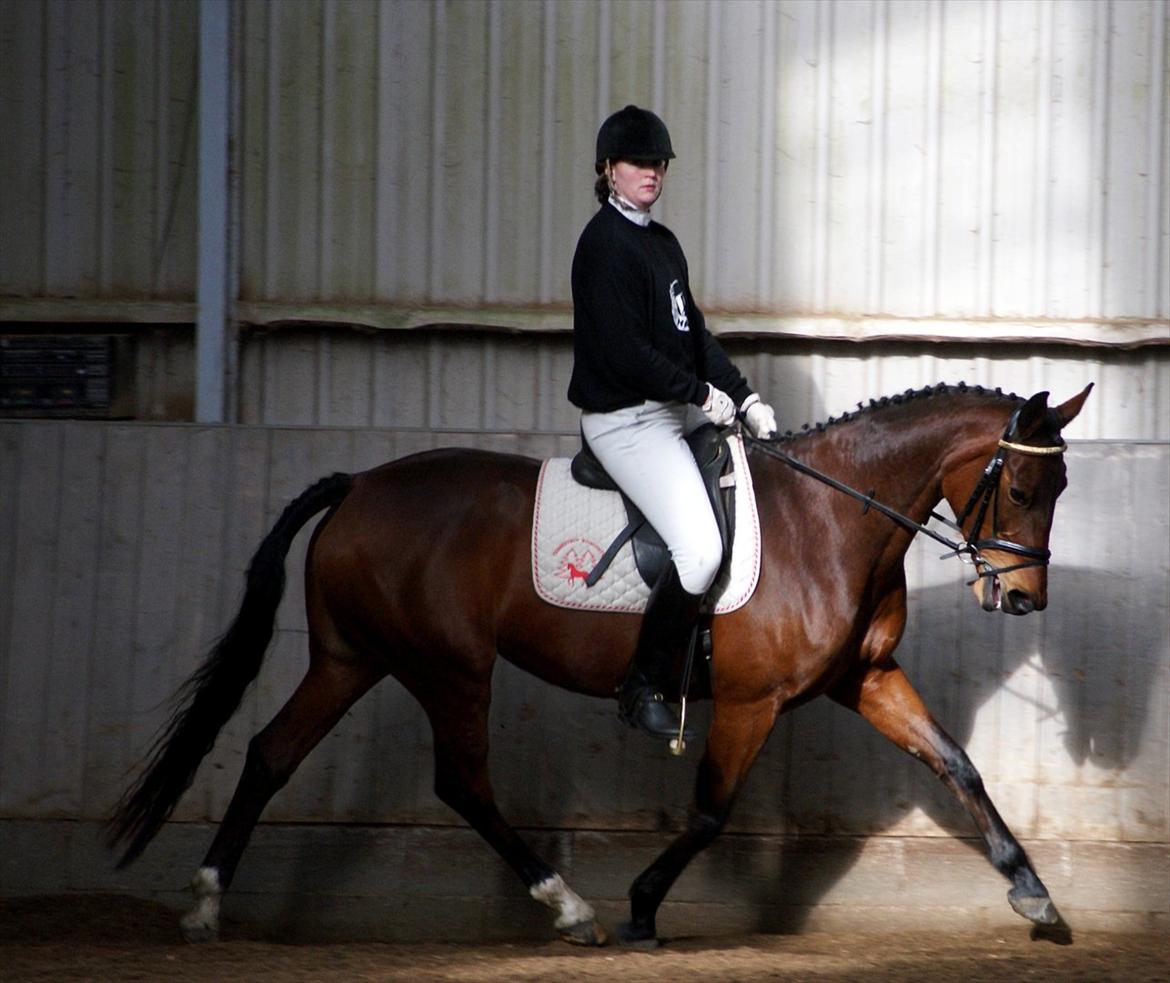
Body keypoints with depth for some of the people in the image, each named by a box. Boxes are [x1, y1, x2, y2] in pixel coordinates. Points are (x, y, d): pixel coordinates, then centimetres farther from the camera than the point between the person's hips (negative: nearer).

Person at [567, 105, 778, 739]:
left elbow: (695, 333, 17)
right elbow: (626, 354, -20)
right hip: (625, 418, -10)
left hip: (678, 411, 10)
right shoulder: (606, 244, -14)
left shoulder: (662, 243, 15)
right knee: (700, 548, -22)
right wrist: (703, 395, -14)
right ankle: (641, 687, -11)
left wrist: (744, 399, 6)